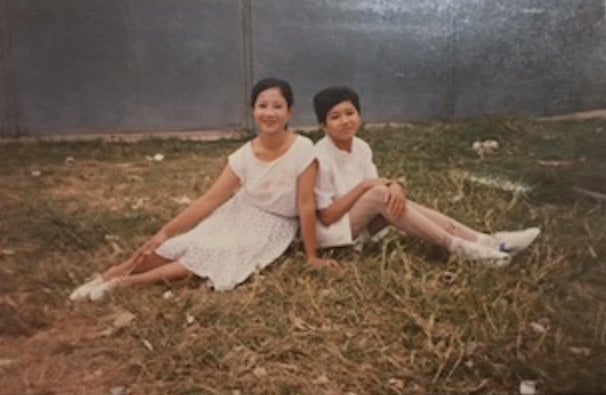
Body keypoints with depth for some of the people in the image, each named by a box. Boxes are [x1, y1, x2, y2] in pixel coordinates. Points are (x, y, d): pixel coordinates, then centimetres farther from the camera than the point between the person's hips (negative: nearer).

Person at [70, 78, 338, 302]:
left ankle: (127, 281, -22)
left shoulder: (302, 150, -23)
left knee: (218, 256, -25)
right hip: (238, 215, 4)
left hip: (272, 227, -4)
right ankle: (114, 273, -8)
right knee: (188, 246, -17)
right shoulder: (244, 155, -12)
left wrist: (312, 256, -15)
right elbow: (209, 200, -12)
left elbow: (306, 206, -19)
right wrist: (164, 233, -17)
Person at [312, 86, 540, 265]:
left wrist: (394, 186, -23)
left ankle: (484, 241, -24)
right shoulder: (321, 158, -22)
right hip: (331, 231, -7)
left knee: (394, 201, -20)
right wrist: (363, 186, -21)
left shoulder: (361, 147, 1)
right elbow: (327, 216, -21)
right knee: (379, 194, -29)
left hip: (357, 224, 7)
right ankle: (457, 246, -27)